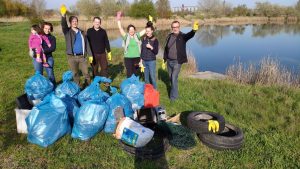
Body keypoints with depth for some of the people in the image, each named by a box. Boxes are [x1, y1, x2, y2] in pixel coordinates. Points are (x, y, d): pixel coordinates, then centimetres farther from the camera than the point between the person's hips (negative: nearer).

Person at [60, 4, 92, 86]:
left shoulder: (82, 32, 11)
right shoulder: (67, 31, 3)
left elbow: (87, 43, 10)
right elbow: (63, 25, -19)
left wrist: (90, 54, 3)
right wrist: (63, 16, -38)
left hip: (82, 56, 2)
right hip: (72, 57, -2)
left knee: (86, 73, 4)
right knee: (75, 73, 8)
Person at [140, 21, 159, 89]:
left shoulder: (155, 40, -6)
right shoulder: (144, 39, 6)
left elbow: (156, 52, -6)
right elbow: (142, 50, 11)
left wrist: (151, 47, -22)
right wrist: (141, 60, 10)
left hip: (152, 61, -4)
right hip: (144, 61, 4)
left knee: (152, 76, -3)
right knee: (146, 77, 11)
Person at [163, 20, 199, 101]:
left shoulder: (182, 36, -10)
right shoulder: (169, 36, 3)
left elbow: (190, 35, -32)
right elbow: (166, 49, 10)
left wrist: (194, 30, -55)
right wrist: (164, 60, 12)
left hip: (177, 62, -5)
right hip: (169, 61, 5)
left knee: (174, 78, -9)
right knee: (171, 78, 17)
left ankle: (173, 96, 4)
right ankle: (173, 90, 39)